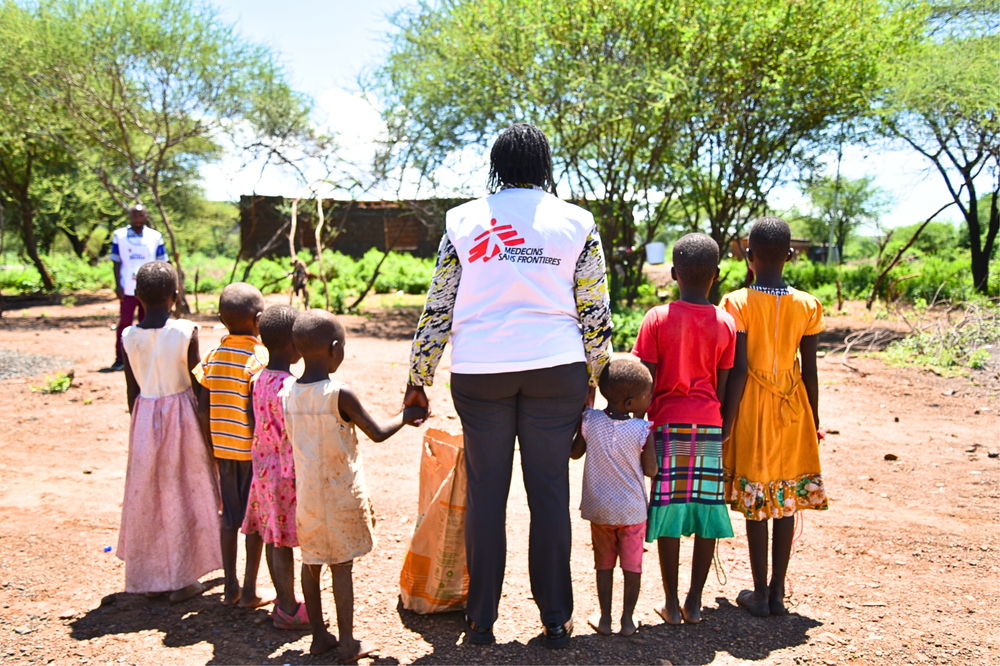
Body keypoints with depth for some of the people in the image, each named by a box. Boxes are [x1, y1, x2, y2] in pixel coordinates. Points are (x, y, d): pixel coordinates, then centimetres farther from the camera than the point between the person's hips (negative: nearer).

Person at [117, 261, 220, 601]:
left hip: (145, 415, 3)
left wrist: (140, 427, 17)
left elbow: (132, 391, 3)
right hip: (181, 414, -3)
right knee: (184, 494, 9)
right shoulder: (186, 331, -13)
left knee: (146, 495, 15)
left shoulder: (129, 337, -4)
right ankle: (181, 579, 14)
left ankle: (149, 577, 24)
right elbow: (197, 385, -8)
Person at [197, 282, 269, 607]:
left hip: (222, 448, 5)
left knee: (230, 516, 14)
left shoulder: (212, 357, 2)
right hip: (252, 449, -5)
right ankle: (249, 591, 13)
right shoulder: (259, 356, -14)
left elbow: (203, 409, 3)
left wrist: (210, 445, 13)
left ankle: (231, 588, 21)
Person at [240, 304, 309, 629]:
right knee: (284, 542, 2)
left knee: (273, 539, 15)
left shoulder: (258, 380, 4)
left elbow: (256, 427, 10)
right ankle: (288, 609, 14)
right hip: (287, 472, -8)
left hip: (264, 469, 8)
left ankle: (282, 600, 28)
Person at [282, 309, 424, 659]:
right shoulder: (340, 394, -19)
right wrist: (405, 416, 7)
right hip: (339, 493, -5)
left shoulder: (287, 393, -2)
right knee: (341, 565, 4)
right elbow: (378, 433, -11)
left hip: (305, 494, 5)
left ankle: (319, 636, 26)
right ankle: (347, 643, 13)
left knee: (311, 564, 14)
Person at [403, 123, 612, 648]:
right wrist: (592, 379, 14)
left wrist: (418, 379, 13)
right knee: (550, 491, 7)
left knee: (485, 493, 7)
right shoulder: (577, 222, 5)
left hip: (480, 372, 0)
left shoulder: (464, 220, 6)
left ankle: (481, 620, 16)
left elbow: (438, 308, 6)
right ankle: (556, 619, 16)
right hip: (555, 369, 0)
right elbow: (595, 312, 4)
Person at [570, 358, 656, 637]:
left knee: (604, 564, 14)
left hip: (599, 509, 2)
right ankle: (627, 619, 19)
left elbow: (574, 453, 4)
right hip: (632, 510, -2)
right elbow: (651, 470, -9)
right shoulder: (642, 429, -16)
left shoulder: (590, 421, -9)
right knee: (632, 566, 12)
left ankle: (605, 619, 19)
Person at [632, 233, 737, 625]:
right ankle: (694, 602, 16)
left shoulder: (657, 318, -3)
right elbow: (723, 387, 4)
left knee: (668, 514, 5)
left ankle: (671, 603, 11)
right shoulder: (726, 324, 3)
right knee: (707, 511, 9)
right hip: (709, 426, 2)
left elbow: (645, 383, -5)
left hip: (669, 424, -2)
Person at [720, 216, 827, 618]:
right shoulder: (806, 305, 1)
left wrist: (726, 421, -7)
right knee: (786, 501, 10)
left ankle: (760, 594, 13)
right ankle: (778, 592, 17)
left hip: (753, 410, -3)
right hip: (793, 411, 3)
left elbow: (739, 371, -12)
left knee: (755, 501, 5)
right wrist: (814, 420, 14)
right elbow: (810, 371, 3)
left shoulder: (738, 303, -9)